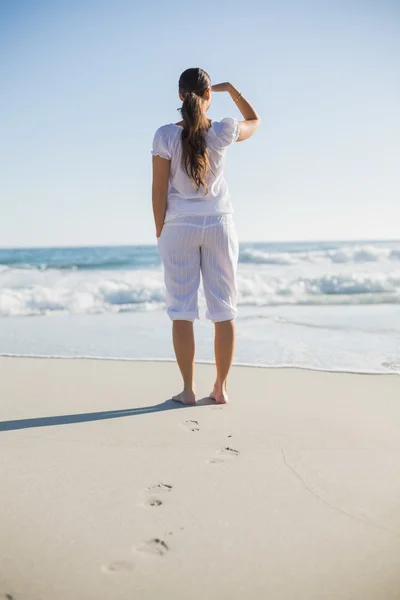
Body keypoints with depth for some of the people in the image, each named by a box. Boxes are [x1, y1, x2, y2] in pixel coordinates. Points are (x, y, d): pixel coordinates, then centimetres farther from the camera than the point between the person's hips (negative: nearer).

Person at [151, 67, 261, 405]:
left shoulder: (165, 136, -8)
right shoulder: (223, 131, -4)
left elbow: (159, 190, -6)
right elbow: (255, 121, 18)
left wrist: (160, 232, 3)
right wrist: (231, 88, 20)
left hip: (179, 227, -1)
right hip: (218, 225, 1)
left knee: (182, 309, 4)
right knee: (224, 309, 7)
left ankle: (189, 389, 5)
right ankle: (221, 388, 11)